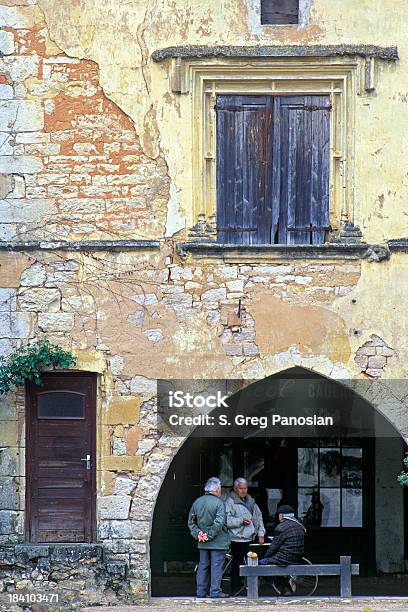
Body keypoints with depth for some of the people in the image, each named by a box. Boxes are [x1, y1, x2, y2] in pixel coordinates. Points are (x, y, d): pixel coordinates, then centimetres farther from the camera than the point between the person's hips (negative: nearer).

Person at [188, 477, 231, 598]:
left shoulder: (197, 502, 8)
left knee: (203, 566, 12)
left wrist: (197, 533, 2)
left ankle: (201, 591, 14)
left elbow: (191, 522, 9)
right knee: (217, 566, -1)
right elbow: (219, 522, -21)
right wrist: (209, 535, -15)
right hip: (218, 542, -6)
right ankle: (215, 591, -1)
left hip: (202, 543, 6)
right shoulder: (219, 503, -13)